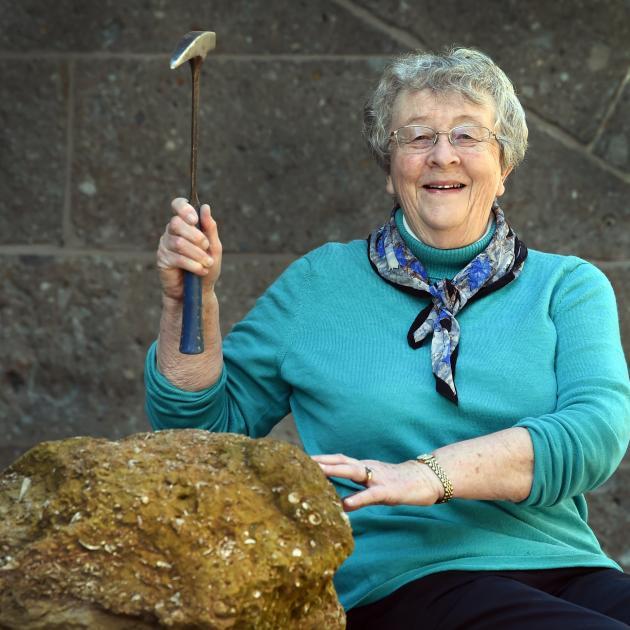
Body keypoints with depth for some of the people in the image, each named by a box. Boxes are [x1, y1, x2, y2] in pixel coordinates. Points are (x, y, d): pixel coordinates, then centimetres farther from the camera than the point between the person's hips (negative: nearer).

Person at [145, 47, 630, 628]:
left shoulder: (568, 287, 14)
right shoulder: (321, 285, 15)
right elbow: (205, 424, 15)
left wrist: (435, 472, -19)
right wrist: (191, 299, -2)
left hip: (570, 570, 3)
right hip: (403, 577, -2)